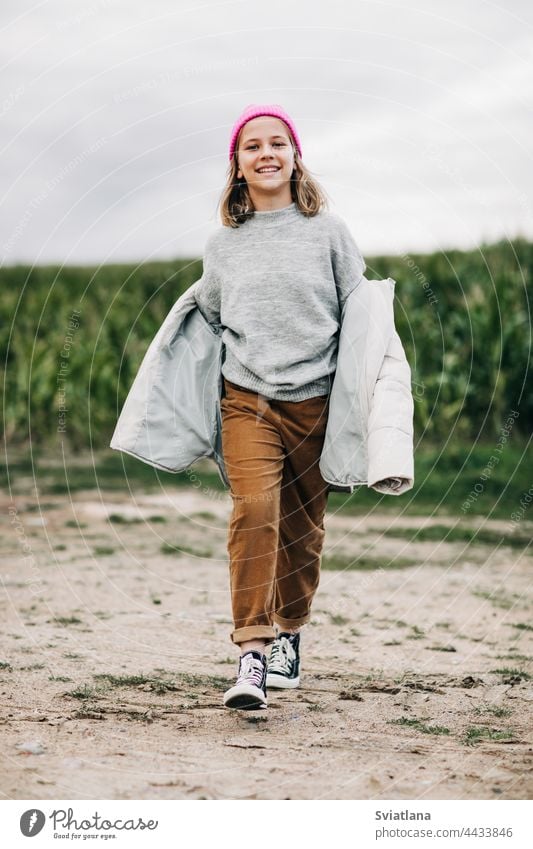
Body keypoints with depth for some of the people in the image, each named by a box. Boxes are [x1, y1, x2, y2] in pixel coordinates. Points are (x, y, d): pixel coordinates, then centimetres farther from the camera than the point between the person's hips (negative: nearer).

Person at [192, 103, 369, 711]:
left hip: (315, 400, 0)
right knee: (254, 510, -20)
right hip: (247, 399, 0)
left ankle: (289, 636, 30)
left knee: (303, 527, 7)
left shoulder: (327, 230, 3)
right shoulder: (222, 244, 8)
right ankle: (252, 656, -22)